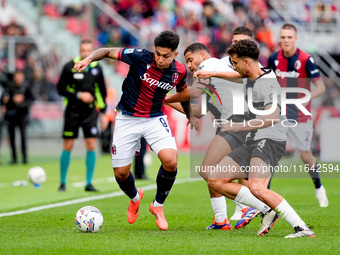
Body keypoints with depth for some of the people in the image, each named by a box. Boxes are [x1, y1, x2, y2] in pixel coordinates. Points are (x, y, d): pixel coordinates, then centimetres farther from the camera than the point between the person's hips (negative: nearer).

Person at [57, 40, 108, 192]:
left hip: (90, 112, 2)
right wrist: (79, 95, -16)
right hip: (72, 111, -2)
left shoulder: (96, 68, 3)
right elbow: (60, 88, -6)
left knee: (91, 145, -6)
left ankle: (89, 183, 1)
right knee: (68, 146, 0)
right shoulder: (70, 67, -6)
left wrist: (103, 113, 9)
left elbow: (101, 92, 12)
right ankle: (63, 182, 13)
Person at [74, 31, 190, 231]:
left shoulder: (179, 71, -9)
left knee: (170, 161, -24)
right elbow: (108, 52, -9)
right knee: (121, 173, 1)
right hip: (127, 118, -1)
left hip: (155, 118, 1)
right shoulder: (141, 57, -19)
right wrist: (89, 59, -27)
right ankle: (135, 197, 38)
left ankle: (158, 205, 2)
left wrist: (190, 115, 27)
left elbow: (182, 90, 16)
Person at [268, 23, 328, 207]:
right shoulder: (274, 59, -1)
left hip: (300, 115, -3)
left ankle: (319, 188, 28)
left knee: (306, 156, 3)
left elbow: (321, 87, -16)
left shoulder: (306, 60, -14)